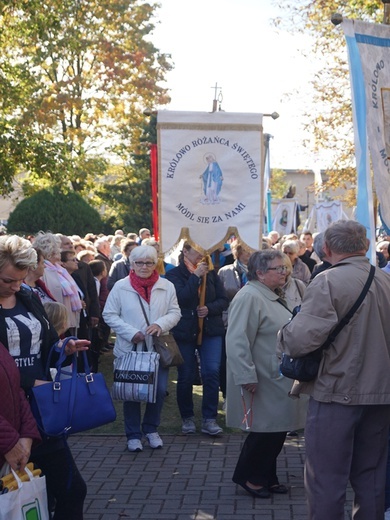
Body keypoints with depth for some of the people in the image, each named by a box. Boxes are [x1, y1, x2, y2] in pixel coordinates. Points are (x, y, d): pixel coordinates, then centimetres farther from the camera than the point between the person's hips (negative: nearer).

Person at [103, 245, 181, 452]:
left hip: (158, 349, 2)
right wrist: (131, 333, -14)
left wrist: (161, 324, -17)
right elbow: (109, 315, -4)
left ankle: (151, 429, 26)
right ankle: (133, 434, 22)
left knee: (159, 390, 3)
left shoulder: (167, 287, 1)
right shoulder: (120, 287, -5)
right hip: (129, 349, -2)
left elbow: (175, 312, 3)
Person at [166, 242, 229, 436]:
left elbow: (224, 300, 5)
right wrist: (196, 276, -17)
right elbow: (181, 298, -17)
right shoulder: (174, 274, -1)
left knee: (212, 372, -9)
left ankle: (209, 419, -1)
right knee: (185, 376, 4)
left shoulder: (211, 273, 9)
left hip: (210, 330, 2)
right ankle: (187, 418, 21)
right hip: (184, 332, -2)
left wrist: (209, 308, -13)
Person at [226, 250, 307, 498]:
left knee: (276, 431, 13)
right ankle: (247, 476, 14)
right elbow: (237, 341, -24)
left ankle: (266, 478, 25)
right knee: (265, 430, -3)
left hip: (280, 381, 10)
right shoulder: (249, 297, -18)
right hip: (263, 382, -10)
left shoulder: (274, 297, 15)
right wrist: (247, 378, -26)